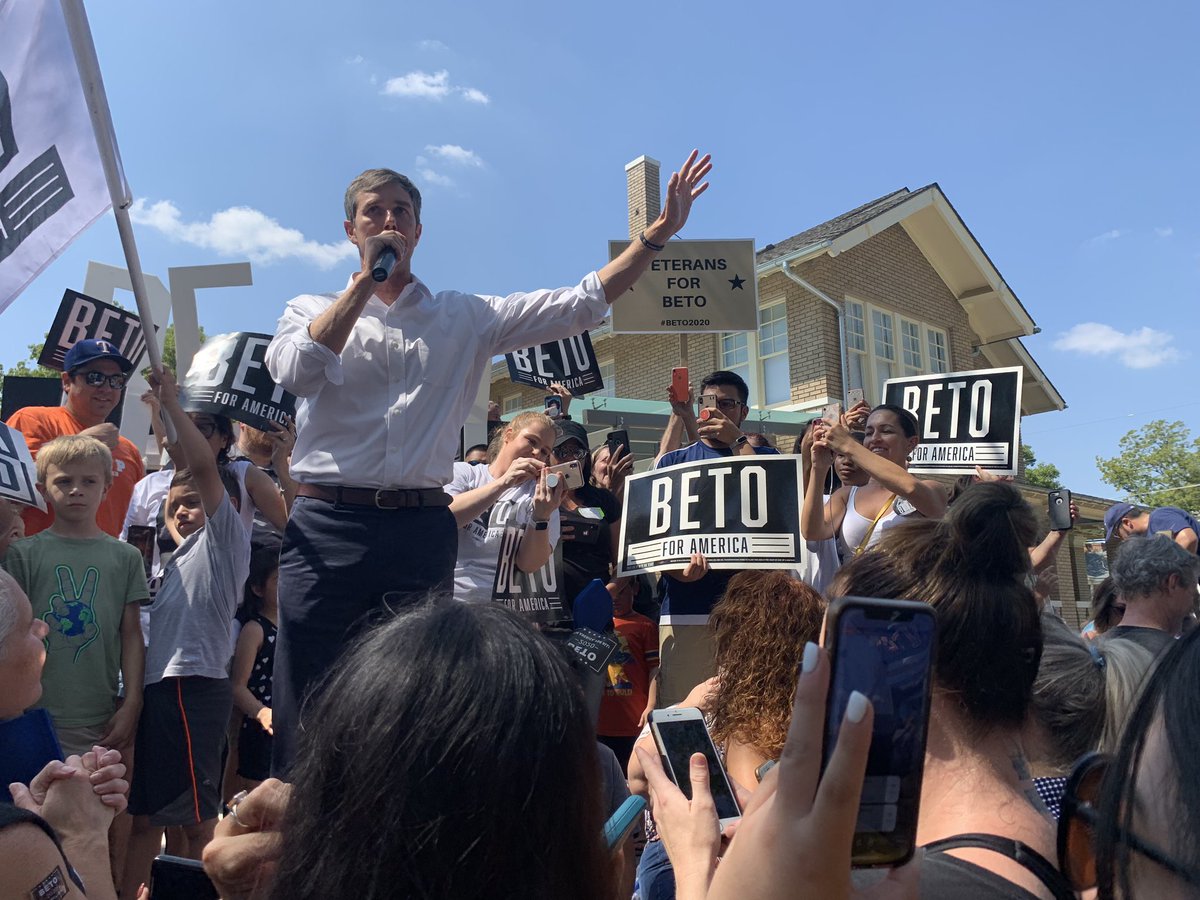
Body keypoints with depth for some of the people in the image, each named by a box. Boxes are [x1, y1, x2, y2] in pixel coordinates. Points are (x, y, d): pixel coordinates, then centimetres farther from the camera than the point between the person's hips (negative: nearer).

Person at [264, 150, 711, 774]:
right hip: (327, 526, -1)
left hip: (422, 530, 1)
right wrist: (366, 280, -4)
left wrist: (659, 232, 5)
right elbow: (297, 369, -9)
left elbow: (584, 302, 10)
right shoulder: (310, 311, 14)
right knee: (306, 710, -1)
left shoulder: (467, 318, 14)